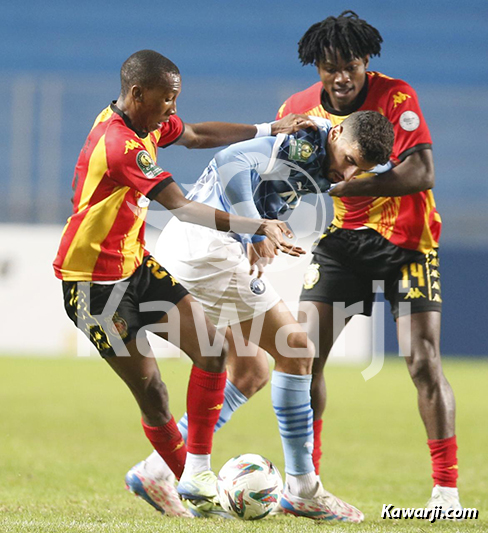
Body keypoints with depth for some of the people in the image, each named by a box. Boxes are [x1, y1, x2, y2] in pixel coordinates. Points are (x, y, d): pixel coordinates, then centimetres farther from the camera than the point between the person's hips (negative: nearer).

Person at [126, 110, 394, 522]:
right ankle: (302, 491, 0)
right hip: (209, 245, -11)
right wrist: (257, 232, -32)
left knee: (250, 368, 15)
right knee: (295, 349, -6)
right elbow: (230, 163, -27)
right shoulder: (306, 141, -15)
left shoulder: (318, 166, 16)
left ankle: (156, 471, 13)